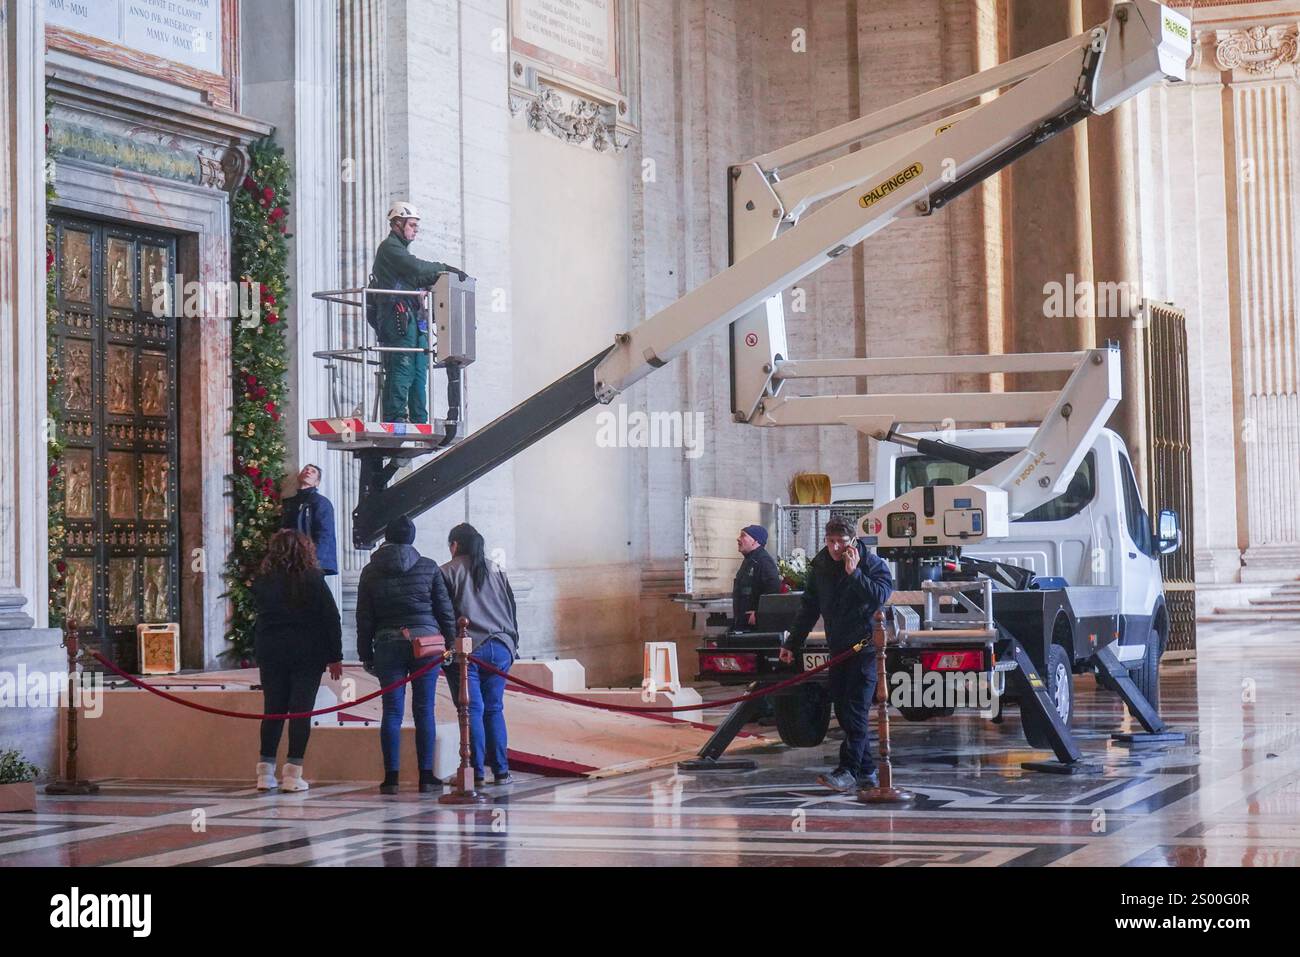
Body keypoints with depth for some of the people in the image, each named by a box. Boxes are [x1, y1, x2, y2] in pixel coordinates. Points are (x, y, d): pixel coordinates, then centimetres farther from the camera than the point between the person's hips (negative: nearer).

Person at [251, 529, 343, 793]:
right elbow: (331, 619, -5)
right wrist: (335, 656, 0)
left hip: (270, 652, 3)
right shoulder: (313, 579, -6)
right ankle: (293, 774, -4)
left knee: (273, 710, 10)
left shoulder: (261, 582, 1)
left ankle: (265, 772, 8)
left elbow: (260, 613, 10)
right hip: (308, 653, -3)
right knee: (301, 710, 0)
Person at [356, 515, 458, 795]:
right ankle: (426, 776, 3)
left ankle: (391, 777, 0)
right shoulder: (428, 567, 3)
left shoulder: (371, 571, 5)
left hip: (387, 644, 1)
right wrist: (450, 644, 10)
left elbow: (364, 617, 6)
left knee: (392, 711, 2)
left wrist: (366, 654, 11)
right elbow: (445, 609, 3)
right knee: (424, 711, 2)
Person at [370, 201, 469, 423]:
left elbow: (417, 279, 22)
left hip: (414, 321, 10)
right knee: (401, 371, -14)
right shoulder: (389, 247, -2)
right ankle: (395, 418, -17)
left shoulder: (400, 250, 29)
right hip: (399, 319, -10)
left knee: (419, 372, 5)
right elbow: (416, 267, -17)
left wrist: (439, 276, 6)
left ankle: (420, 422, 4)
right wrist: (445, 268, -11)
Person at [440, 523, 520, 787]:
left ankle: (476, 772, -5)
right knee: (494, 709, 10)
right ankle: (501, 771, 7)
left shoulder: (447, 572, -1)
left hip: (466, 649, -4)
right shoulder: (496, 570, 14)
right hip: (499, 649, 4)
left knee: (472, 710, -2)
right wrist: (513, 644, 20)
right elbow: (512, 609, 16)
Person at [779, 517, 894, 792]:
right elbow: (809, 608, 14)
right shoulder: (819, 567, 8)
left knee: (856, 710, -13)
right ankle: (867, 771, 15)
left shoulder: (872, 564, -8)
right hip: (838, 650, 6)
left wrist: (854, 573, -25)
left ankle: (848, 771, -17)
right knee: (843, 711, 8)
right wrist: (792, 643, 12)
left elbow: (880, 596, -24)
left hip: (865, 648, -6)